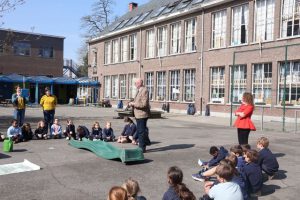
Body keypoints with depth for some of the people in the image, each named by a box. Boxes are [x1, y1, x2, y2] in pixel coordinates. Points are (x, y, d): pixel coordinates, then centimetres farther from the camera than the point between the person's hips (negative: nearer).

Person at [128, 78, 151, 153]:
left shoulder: (144, 91, -16)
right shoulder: (139, 91, 15)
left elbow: (144, 104, -22)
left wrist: (133, 104, -17)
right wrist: (132, 103, 8)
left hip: (142, 115, -10)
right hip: (138, 115, 10)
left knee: (141, 131, -4)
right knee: (139, 131, 17)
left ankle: (142, 148, 5)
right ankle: (141, 146, 28)